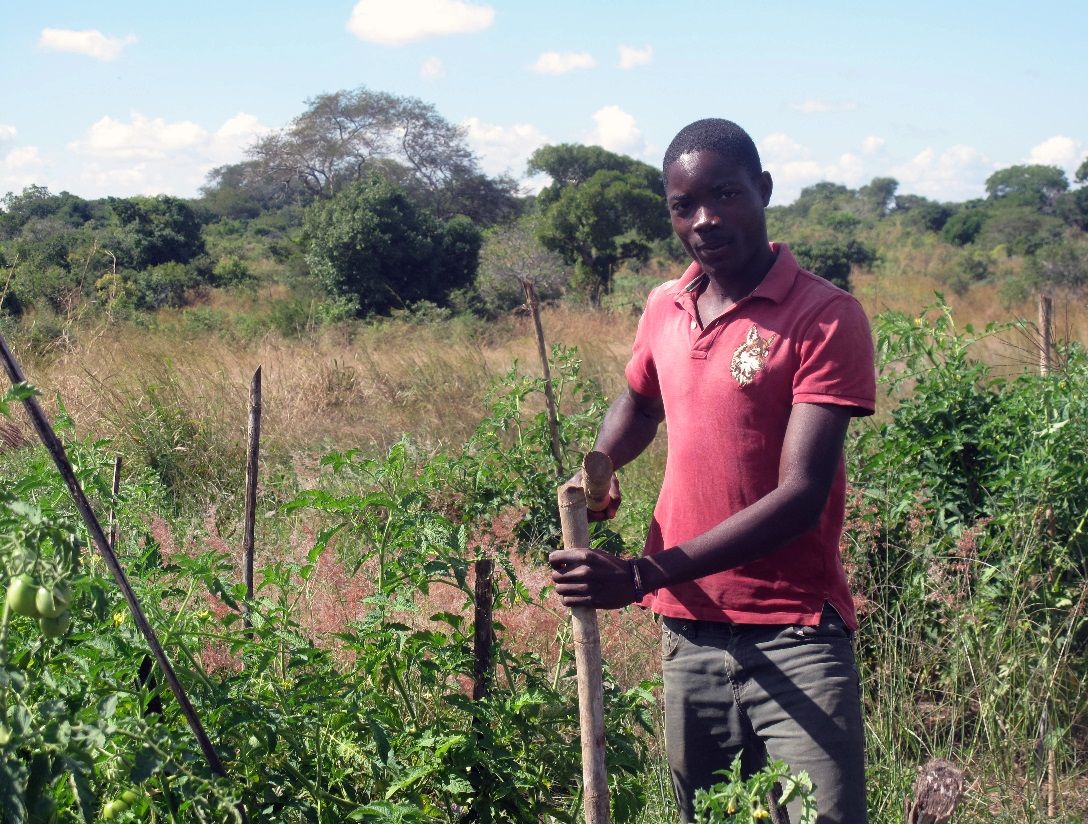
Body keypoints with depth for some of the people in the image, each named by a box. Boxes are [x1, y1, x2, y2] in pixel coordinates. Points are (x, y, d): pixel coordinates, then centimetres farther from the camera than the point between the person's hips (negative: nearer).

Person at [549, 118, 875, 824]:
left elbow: (800, 496, -19)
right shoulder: (664, 310, 8)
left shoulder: (826, 316, -11)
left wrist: (642, 576, -24)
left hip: (793, 639, -5)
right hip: (689, 632, 6)